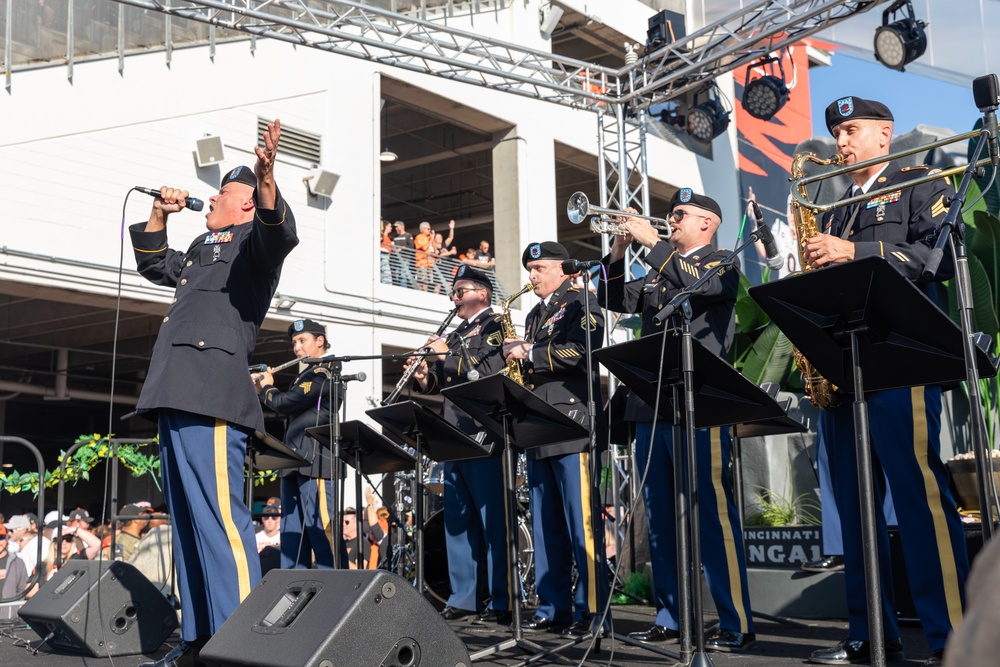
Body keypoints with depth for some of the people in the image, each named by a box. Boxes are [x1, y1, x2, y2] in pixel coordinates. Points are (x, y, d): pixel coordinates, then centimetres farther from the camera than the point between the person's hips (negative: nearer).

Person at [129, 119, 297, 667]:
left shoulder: (252, 239, 2)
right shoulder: (202, 248, 28)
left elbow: (281, 232, -21)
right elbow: (154, 265, 44)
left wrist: (266, 180, -38)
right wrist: (159, 215, 30)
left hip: (210, 394, -10)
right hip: (177, 395, 10)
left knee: (219, 516, -16)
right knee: (187, 520, 12)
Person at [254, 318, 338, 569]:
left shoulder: (324, 373, -8)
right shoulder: (307, 375, 23)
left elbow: (285, 403, -14)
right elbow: (286, 409, 24)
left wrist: (266, 388, 5)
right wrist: (263, 390, 12)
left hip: (315, 463, -10)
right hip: (294, 464, 10)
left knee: (322, 533, -12)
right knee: (292, 536, 7)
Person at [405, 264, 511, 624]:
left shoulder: (496, 327, 0)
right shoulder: (454, 337, 22)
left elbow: (493, 371, -15)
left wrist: (447, 356, -14)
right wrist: (426, 378, 4)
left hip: (484, 439, -8)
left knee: (493, 522, -5)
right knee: (456, 522, 9)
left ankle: (501, 602, -1)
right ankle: (462, 599, 16)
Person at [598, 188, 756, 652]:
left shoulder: (722, 263, 3)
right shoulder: (658, 273, 22)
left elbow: (699, 283, -18)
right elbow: (613, 300, 20)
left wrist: (652, 241, -14)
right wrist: (618, 254, 7)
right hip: (650, 406, 7)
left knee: (714, 514, -9)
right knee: (660, 518, 9)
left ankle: (737, 626, -4)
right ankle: (669, 618, 17)